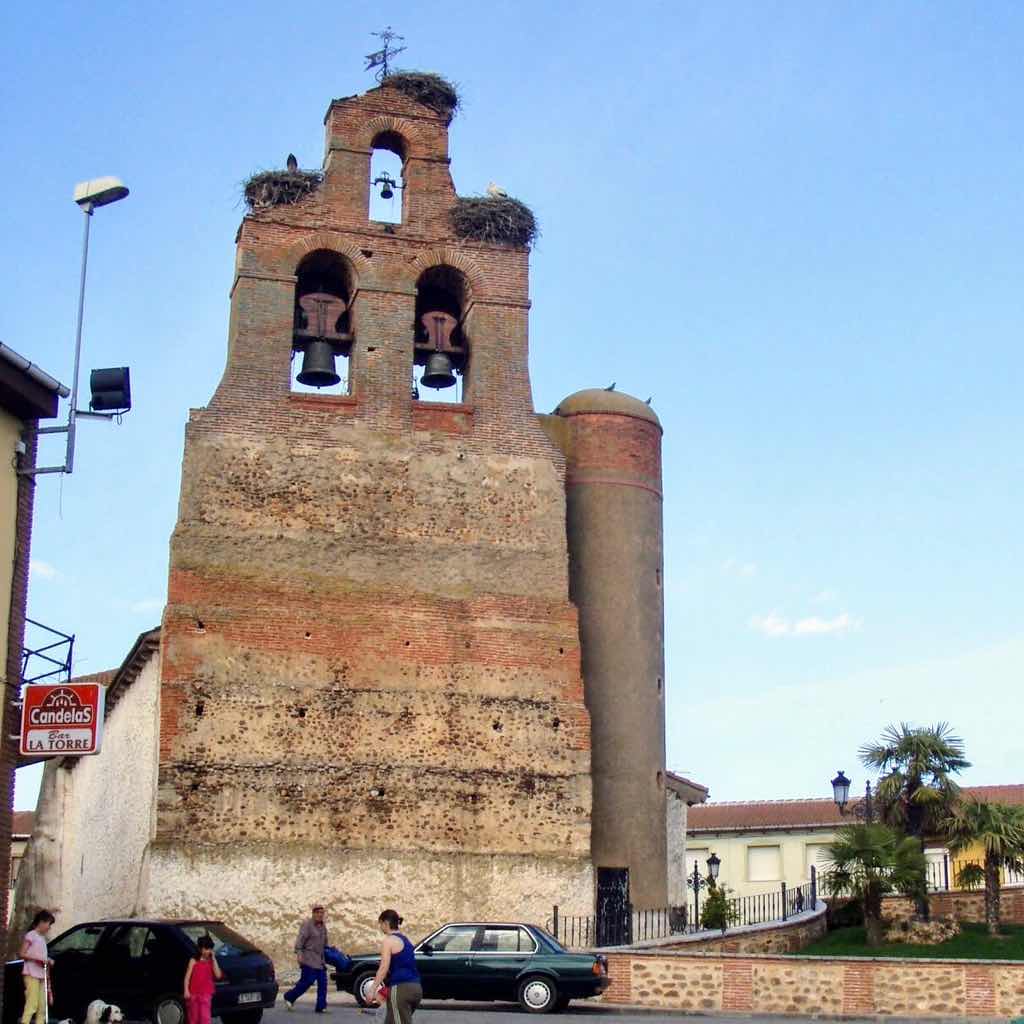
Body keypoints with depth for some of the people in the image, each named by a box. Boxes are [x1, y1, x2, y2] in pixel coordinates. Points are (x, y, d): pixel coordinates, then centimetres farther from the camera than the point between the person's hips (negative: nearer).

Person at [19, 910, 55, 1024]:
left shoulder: (42, 938, 19)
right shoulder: (31, 935, -3)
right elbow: (22, 954, -9)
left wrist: (48, 961, 6)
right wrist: (38, 958, -18)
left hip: (42, 975, 8)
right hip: (31, 974, -8)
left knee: (42, 1006, 2)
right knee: (32, 1004, -16)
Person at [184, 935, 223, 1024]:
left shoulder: (212, 962, 6)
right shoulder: (194, 960, 2)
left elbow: (218, 975, -7)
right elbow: (187, 977, 1)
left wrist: (213, 959, -6)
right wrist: (186, 991, -10)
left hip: (206, 994, 0)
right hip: (193, 993, 0)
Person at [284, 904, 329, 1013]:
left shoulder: (323, 926, 16)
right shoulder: (307, 925, -7)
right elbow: (300, 940, -15)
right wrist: (299, 953, -24)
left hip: (320, 960, 8)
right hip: (309, 959, -7)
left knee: (322, 982, 0)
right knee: (306, 981, -9)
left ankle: (321, 1006, 3)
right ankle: (289, 997, 9)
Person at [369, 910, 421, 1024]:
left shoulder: (388, 940, -6)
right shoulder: (405, 940, 20)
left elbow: (384, 968, -15)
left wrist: (373, 989, -17)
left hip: (401, 989, -9)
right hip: (415, 987, 9)